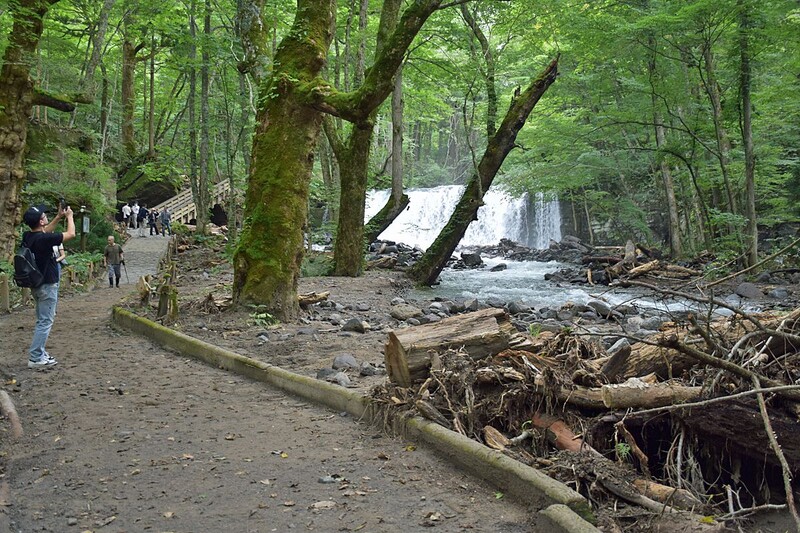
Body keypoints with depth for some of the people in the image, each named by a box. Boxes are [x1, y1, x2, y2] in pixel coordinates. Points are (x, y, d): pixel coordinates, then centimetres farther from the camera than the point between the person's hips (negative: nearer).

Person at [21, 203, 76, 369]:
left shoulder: (28, 236, 1)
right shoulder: (44, 239, -23)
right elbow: (71, 234, -11)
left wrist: (59, 217, 18)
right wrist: (69, 216, 4)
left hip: (36, 284, 9)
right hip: (47, 285, -9)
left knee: (42, 320, 17)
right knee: (45, 322, -4)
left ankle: (39, 353, 21)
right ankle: (35, 358, -4)